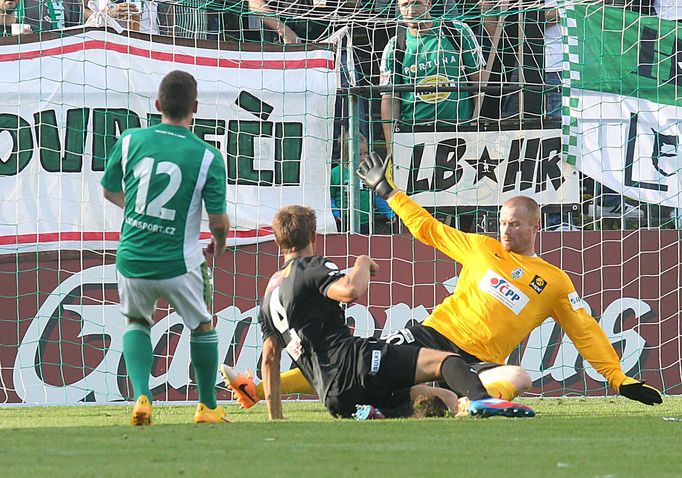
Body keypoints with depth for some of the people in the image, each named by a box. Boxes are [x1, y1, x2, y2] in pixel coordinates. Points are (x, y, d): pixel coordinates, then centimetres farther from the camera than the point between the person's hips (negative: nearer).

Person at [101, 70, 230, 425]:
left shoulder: (130, 141, -5)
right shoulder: (207, 157, -12)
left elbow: (109, 191, 11)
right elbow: (219, 221, -9)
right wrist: (218, 246, 14)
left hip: (132, 260, 2)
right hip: (179, 264, -2)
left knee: (136, 323, 27)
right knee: (202, 327, 24)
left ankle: (141, 396, 6)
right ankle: (208, 407, 32)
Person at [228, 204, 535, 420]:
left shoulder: (268, 295, 27)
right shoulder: (311, 267, 3)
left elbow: (269, 357, 27)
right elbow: (351, 291, -17)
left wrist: (275, 418, 31)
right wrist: (362, 264, 6)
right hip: (351, 363, -7)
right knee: (445, 360, -14)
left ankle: (374, 415, -11)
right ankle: (481, 400, -47)